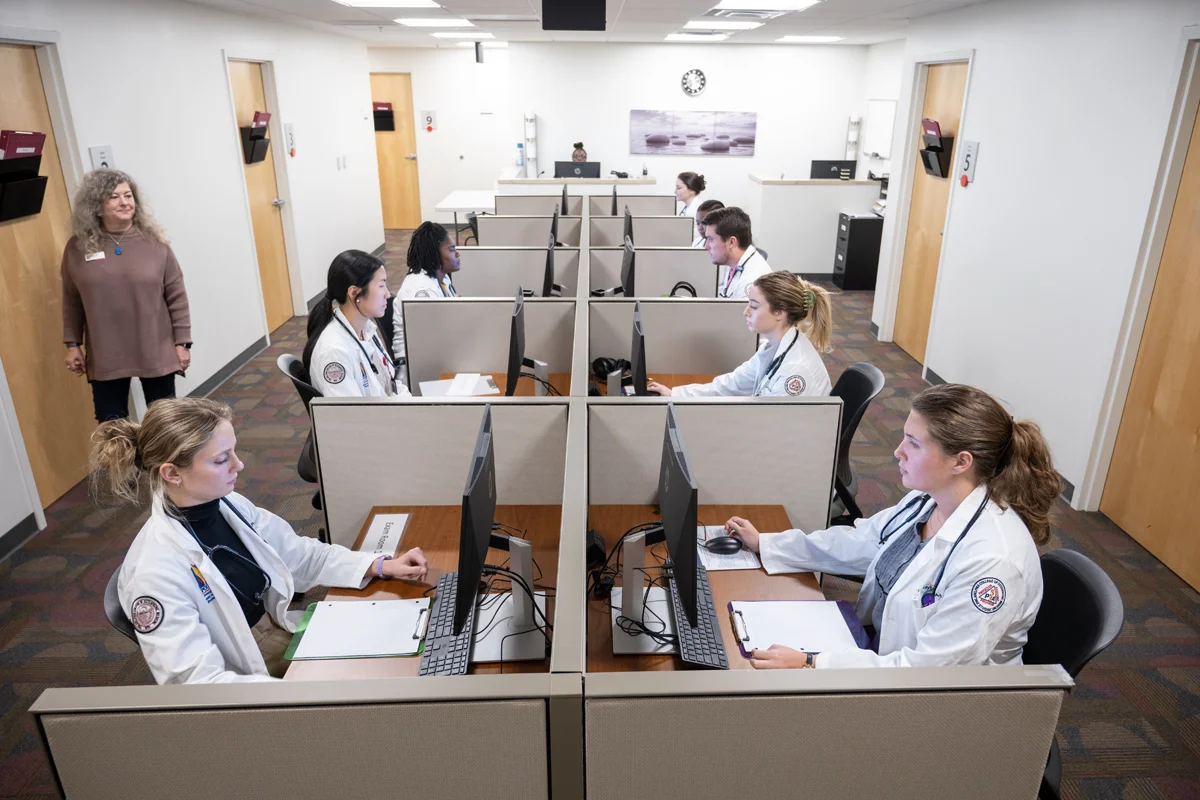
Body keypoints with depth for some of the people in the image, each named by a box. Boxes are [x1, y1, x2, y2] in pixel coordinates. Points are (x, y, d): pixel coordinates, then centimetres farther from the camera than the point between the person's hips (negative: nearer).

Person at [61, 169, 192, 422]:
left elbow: (176, 296, -3)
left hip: (156, 351, -1)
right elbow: (71, 301, 7)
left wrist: (182, 342, -5)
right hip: (105, 356, 1)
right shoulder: (78, 246, -1)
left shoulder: (153, 241, -4)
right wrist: (72, 344, 6)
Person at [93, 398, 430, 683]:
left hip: (286, 636, 7)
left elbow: (300, 556, 6)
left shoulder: (230, 505, -6)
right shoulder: (157, 571, -27)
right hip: (246, 680, -6)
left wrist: (381, 566, -5)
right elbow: (197, 681, -28)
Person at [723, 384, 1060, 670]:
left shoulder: (994, 560, -30)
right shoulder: (925, 501, -6)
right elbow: (856, 544, 9)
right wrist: (763, 543, 12)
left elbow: (928, 669, -29)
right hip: (879, 646, 7)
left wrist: (810, 664, -32)